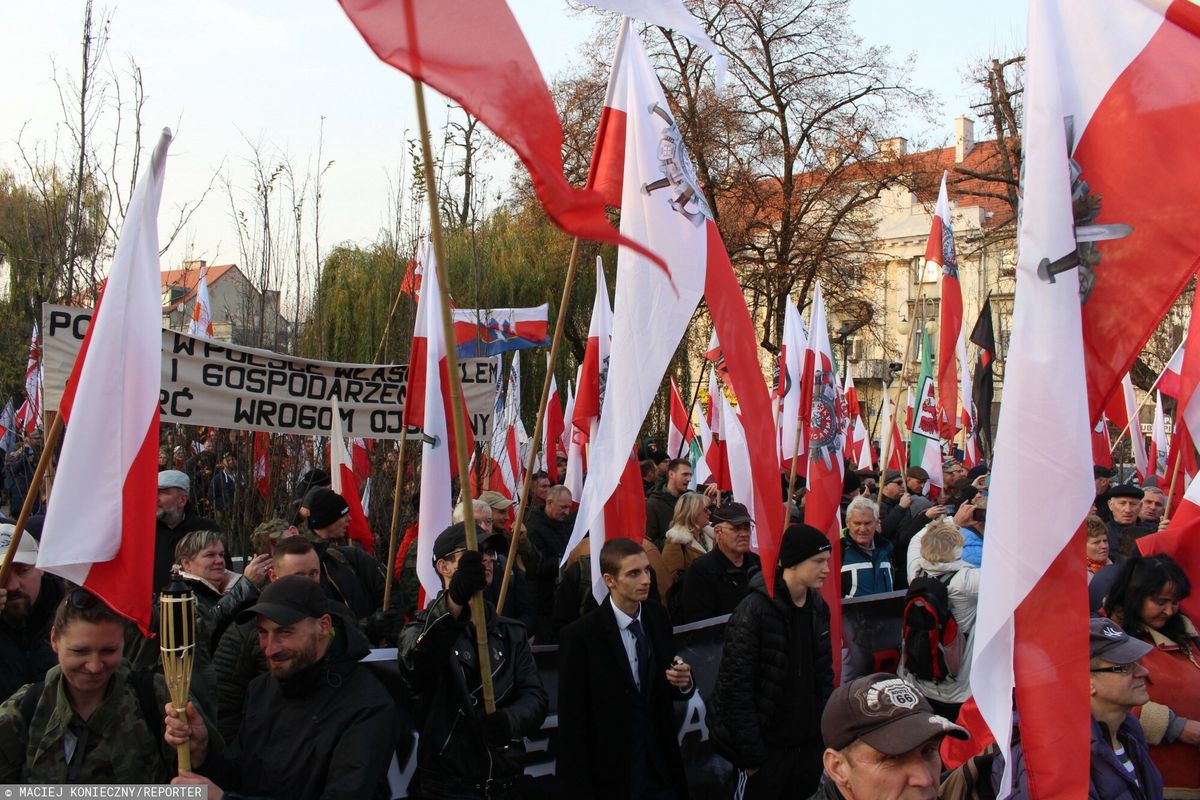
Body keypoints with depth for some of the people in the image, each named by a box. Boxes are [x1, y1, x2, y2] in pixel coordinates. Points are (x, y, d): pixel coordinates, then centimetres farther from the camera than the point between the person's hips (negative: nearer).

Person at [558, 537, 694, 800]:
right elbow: (571, 724, -12)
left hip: (662, 771, 4)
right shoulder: (580, 635, -16)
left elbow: (665, 690, 8)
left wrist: (684, 682, -12)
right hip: (611, 778, -4)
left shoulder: (657, 616, -2)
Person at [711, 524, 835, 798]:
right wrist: (751, 754, -17)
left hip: (810, 744, 6)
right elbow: (735, 686, -18)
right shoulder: (754, 610, -17)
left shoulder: (818, 607, 4)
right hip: (767, 747, -6)